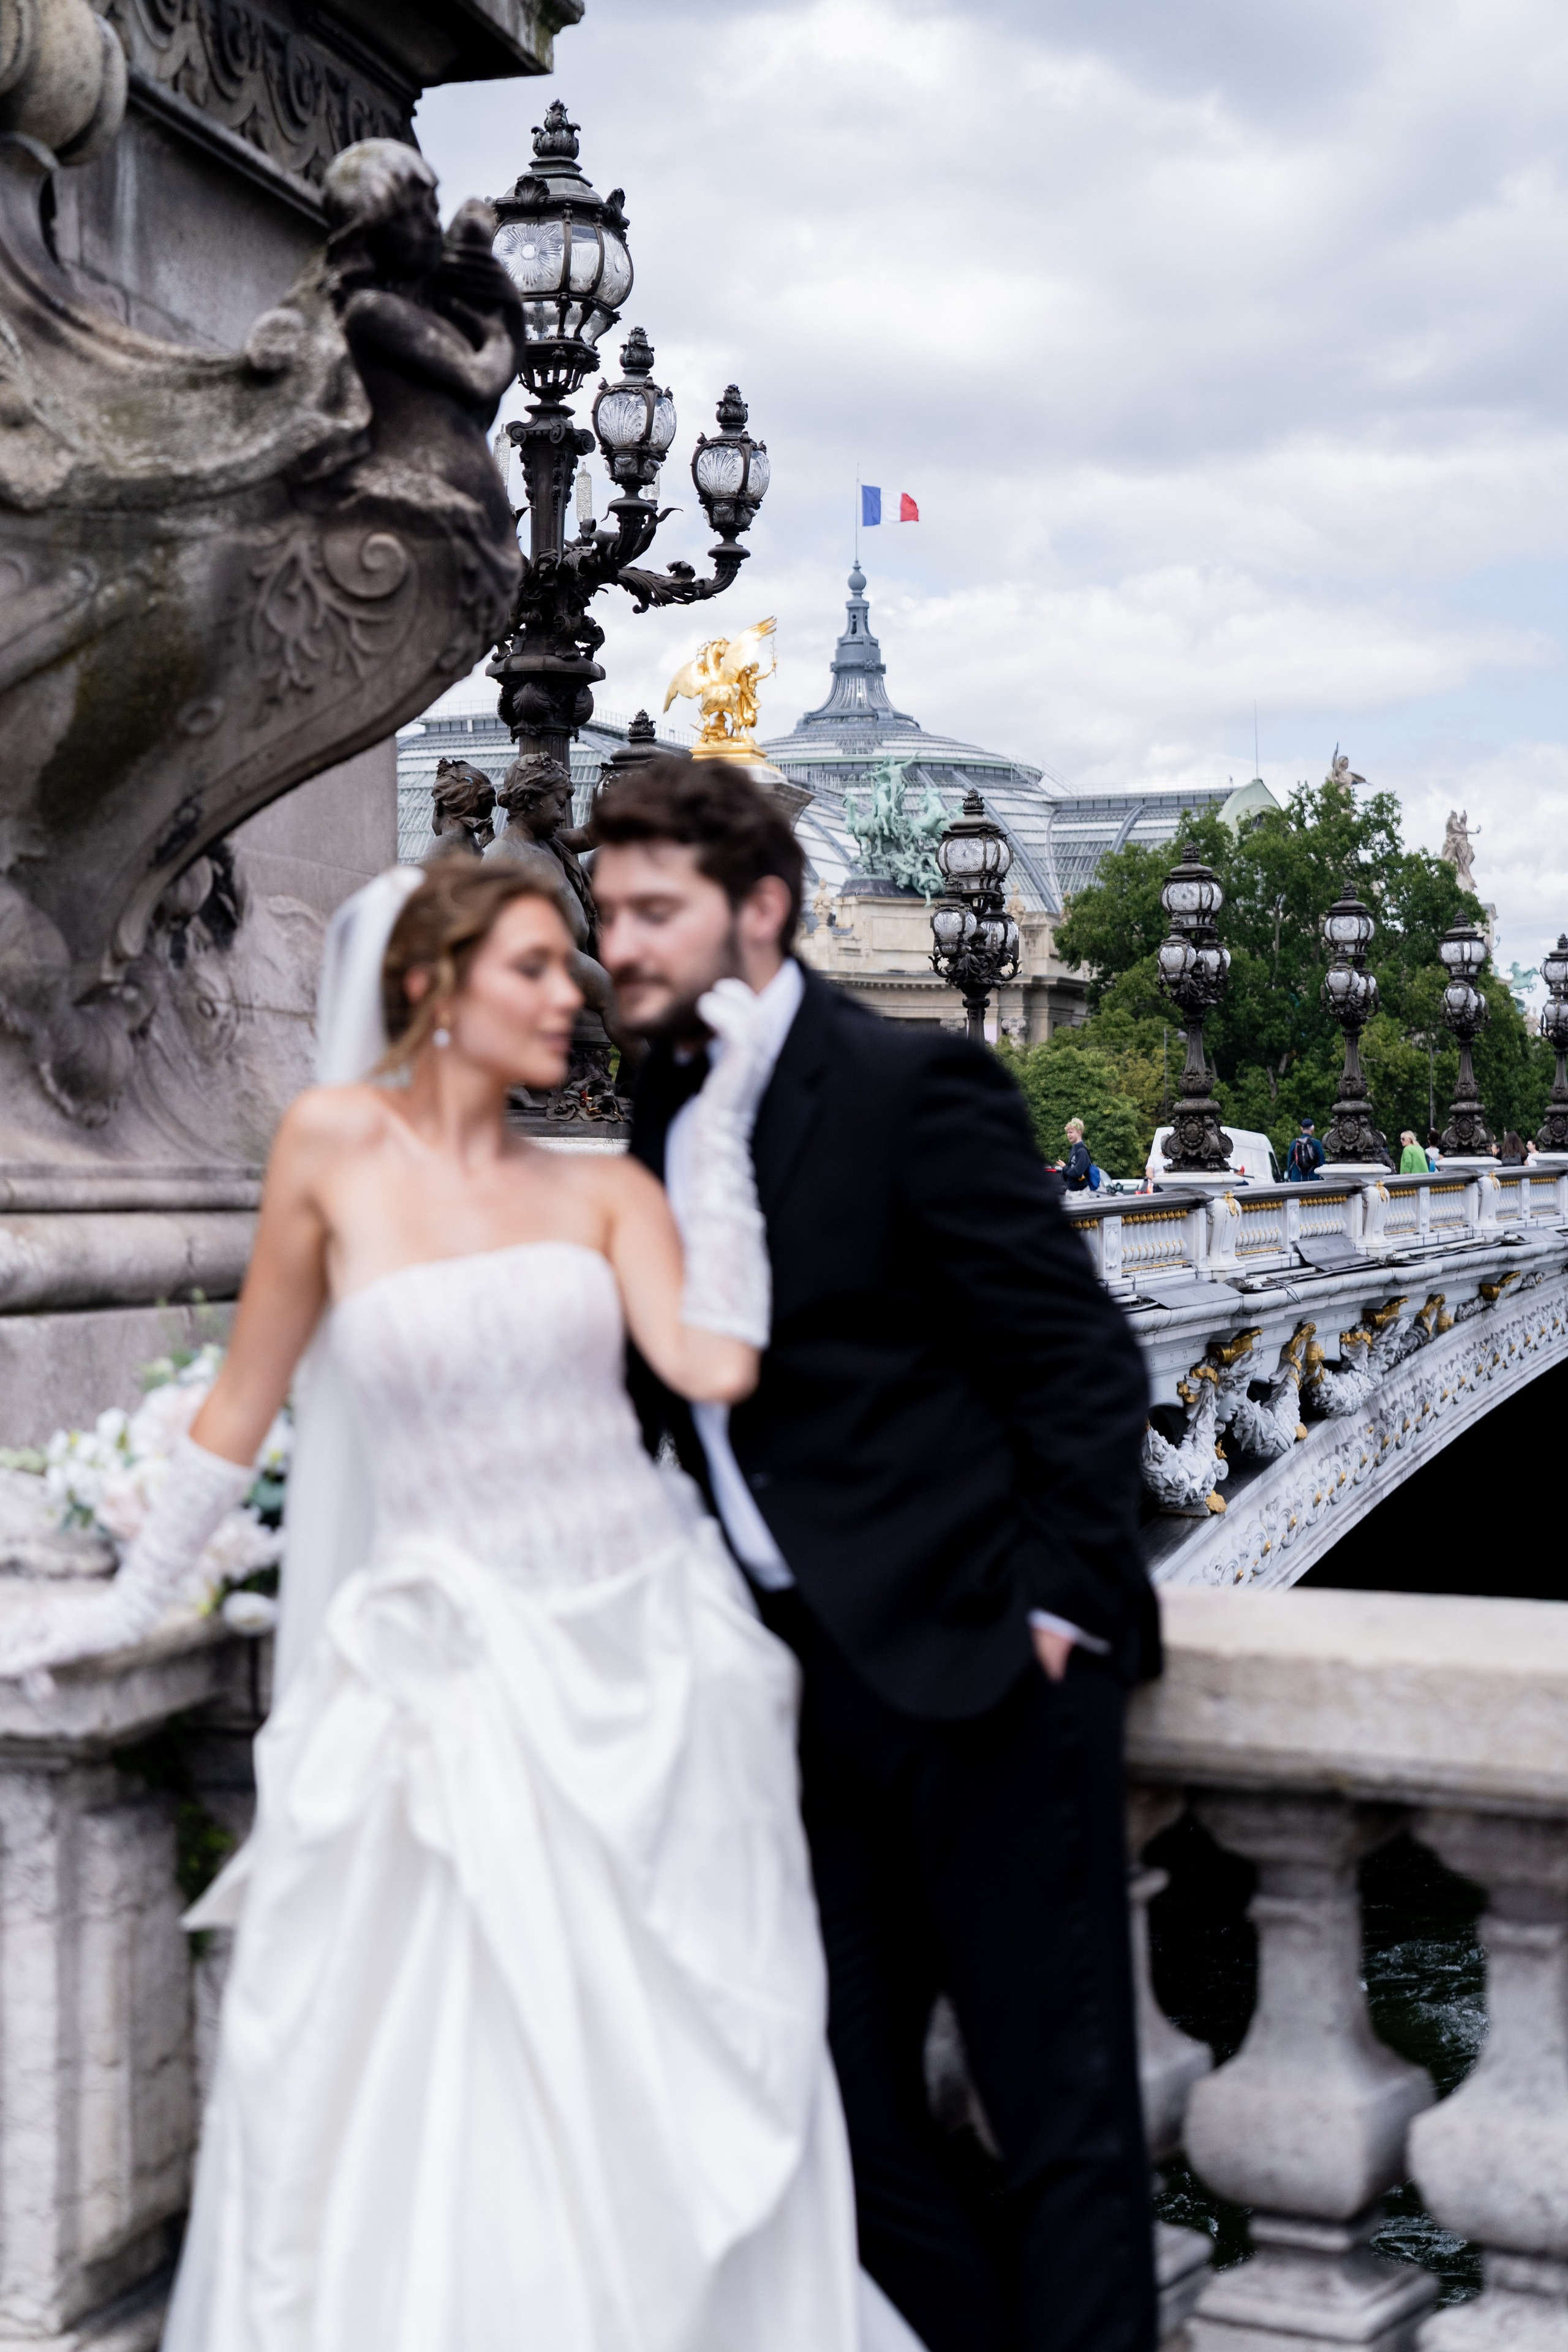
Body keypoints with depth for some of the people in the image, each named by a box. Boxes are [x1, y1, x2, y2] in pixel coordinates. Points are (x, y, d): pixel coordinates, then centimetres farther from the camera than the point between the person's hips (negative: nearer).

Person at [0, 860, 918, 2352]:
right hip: (462, 1676, -2)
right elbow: (246, 1397, 8)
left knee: (669, 2102, 9)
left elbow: (716, 1365, -13)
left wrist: (723, 1118, -6)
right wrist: (136, 1594, 14)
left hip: (655, 1658, 2)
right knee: (431, 2116, 5)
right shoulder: (336, 1142, -1)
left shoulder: (603, 1191, 4)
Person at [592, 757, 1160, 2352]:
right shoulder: (663, 1118, 10)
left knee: (1053, 2097, 3)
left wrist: (1061, 1606, -14)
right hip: (819, 1680, 7)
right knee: (840, 2089, 13)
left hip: (977, 1664, -7)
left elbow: (1084, 1360, -12)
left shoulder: (913, 1086, -12)